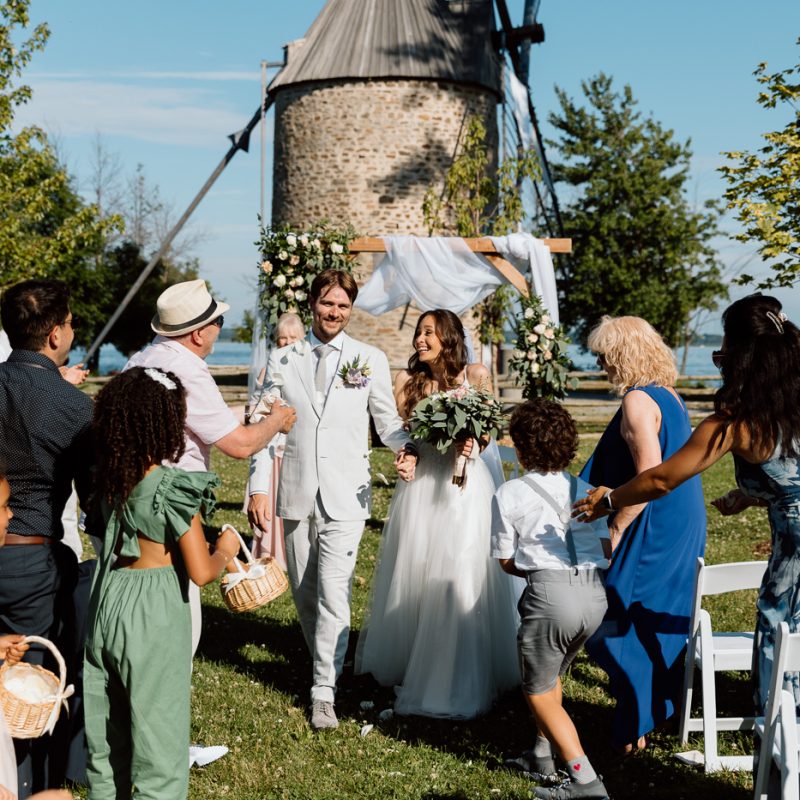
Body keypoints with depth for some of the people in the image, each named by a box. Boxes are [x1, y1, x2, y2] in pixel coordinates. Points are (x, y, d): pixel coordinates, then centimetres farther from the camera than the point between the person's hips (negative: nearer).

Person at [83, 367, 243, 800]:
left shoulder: (109, 477, 0)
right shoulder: (174, 488, -18)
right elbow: (201, 572, -17)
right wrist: (225, 550, 3)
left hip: (107, 601, 7)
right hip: (154, 614, -6)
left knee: (106, 729, 19)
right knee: (158, 732, 5)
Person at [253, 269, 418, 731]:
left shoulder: (370, 360, 4)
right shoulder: (283, 360, 7)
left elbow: (387, 419, 5)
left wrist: (407, 448, -16)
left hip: (346, 495, -2)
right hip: (297, 493, 2)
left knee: (333, 593, -10)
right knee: (304, 592, 11)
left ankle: (324, 692, -4)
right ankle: (327, 665, 31)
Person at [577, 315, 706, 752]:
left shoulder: (638, 402, -19)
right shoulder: (669, 396, 10)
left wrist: (615, 531, -19)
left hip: (650, 535, -9)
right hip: (680, 532, 9)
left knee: (624, 625, 2)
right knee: (659, 623, 19)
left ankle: (633, 729, 10)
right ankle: (658, 709, 31)